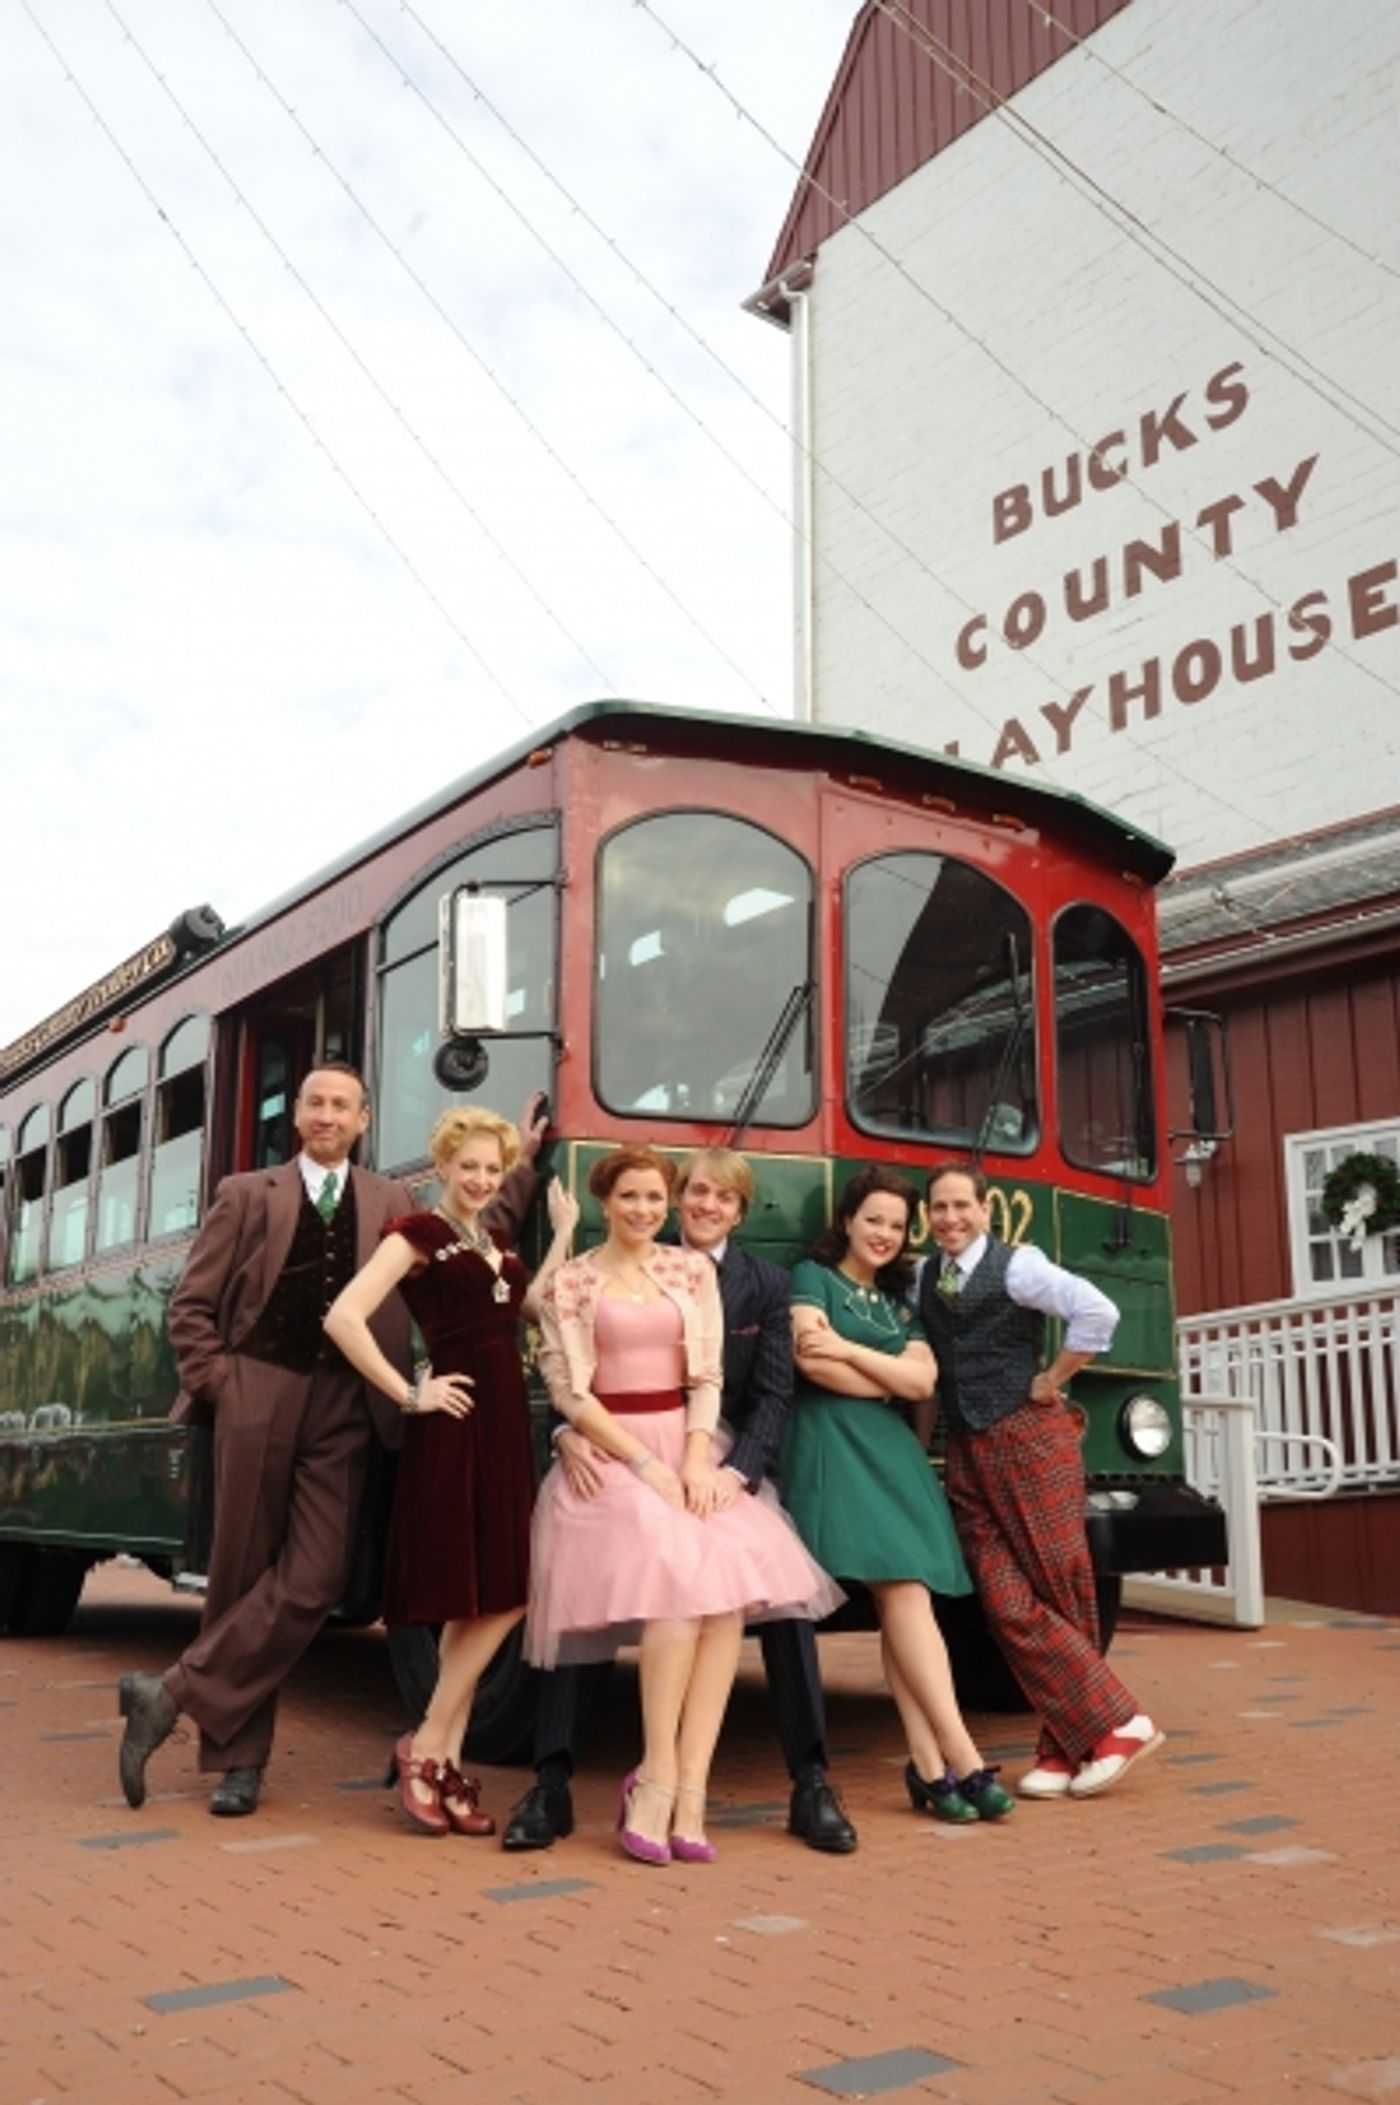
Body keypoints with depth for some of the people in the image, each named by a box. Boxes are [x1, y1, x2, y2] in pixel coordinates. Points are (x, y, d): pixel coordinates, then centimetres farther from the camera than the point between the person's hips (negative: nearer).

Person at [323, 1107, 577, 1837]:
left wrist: (564, 1233, 10)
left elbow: (530, 1310, 10)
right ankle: (424, 1750, 6)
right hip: (453, 1428, -8)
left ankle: (444, 1763, 15)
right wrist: (409, 1393, -14)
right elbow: (343, 1318, -17)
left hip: (505, 1424, 8)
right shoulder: (417, 1234, -7)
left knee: (488, 1600, 8)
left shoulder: (492, 1241, 18)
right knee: (485, 1601, -8)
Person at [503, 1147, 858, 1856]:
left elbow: (774, 1394, -4)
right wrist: (569, 1433, -26)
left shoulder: (765, 1285, 4)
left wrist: (737, 1470, -21)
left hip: (729, 1467, 1)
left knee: (785, 1598, -12)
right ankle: (550, 1785, -1)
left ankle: (812, 1787, 0)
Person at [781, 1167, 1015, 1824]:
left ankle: (929, 1765, -8)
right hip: (835, 1446, -6)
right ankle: (961, 1758, -19)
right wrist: (894, 1380, 0)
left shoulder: (900, 1301, 23)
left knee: (906, 1599, -4)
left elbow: (923, 1381, 6)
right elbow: (813, 1364, -10)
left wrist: (848, 1349, -5)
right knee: (902, 1594, -16)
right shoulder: (813, 1278, 6)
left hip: (894, 1451, 6)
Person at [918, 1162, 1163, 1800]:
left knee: (1058, 1595, -2)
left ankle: (1067, 1745, 10)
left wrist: (1052, 1381, -10)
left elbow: (1097, 1312, -18)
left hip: (1028, 1439, -6)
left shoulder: (1014, 1266, -6)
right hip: (967, 1453, 6)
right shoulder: (923, 1278, 14)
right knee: (1008, 1606, -3)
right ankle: (1116, 1723, 4)